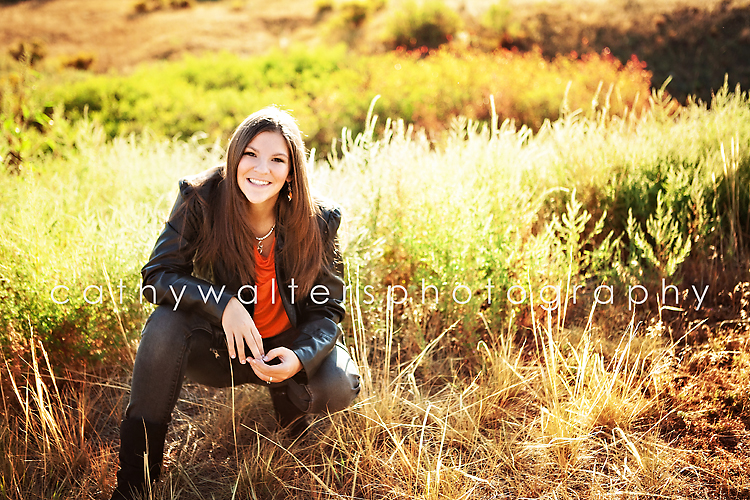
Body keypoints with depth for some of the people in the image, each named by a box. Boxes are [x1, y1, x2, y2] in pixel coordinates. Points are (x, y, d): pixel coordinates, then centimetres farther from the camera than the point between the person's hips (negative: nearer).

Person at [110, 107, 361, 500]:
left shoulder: (317, 222, -14)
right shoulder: (201, 200, -16)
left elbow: (328, 308, -10)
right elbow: (157, 276, -17)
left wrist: (300, 358, -31)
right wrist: (224, 303, -34)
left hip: (287, 345, 0)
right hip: (221, 345, 0)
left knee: (339, 388, -28)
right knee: (166, 322, -30)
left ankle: (286, 392, 13)